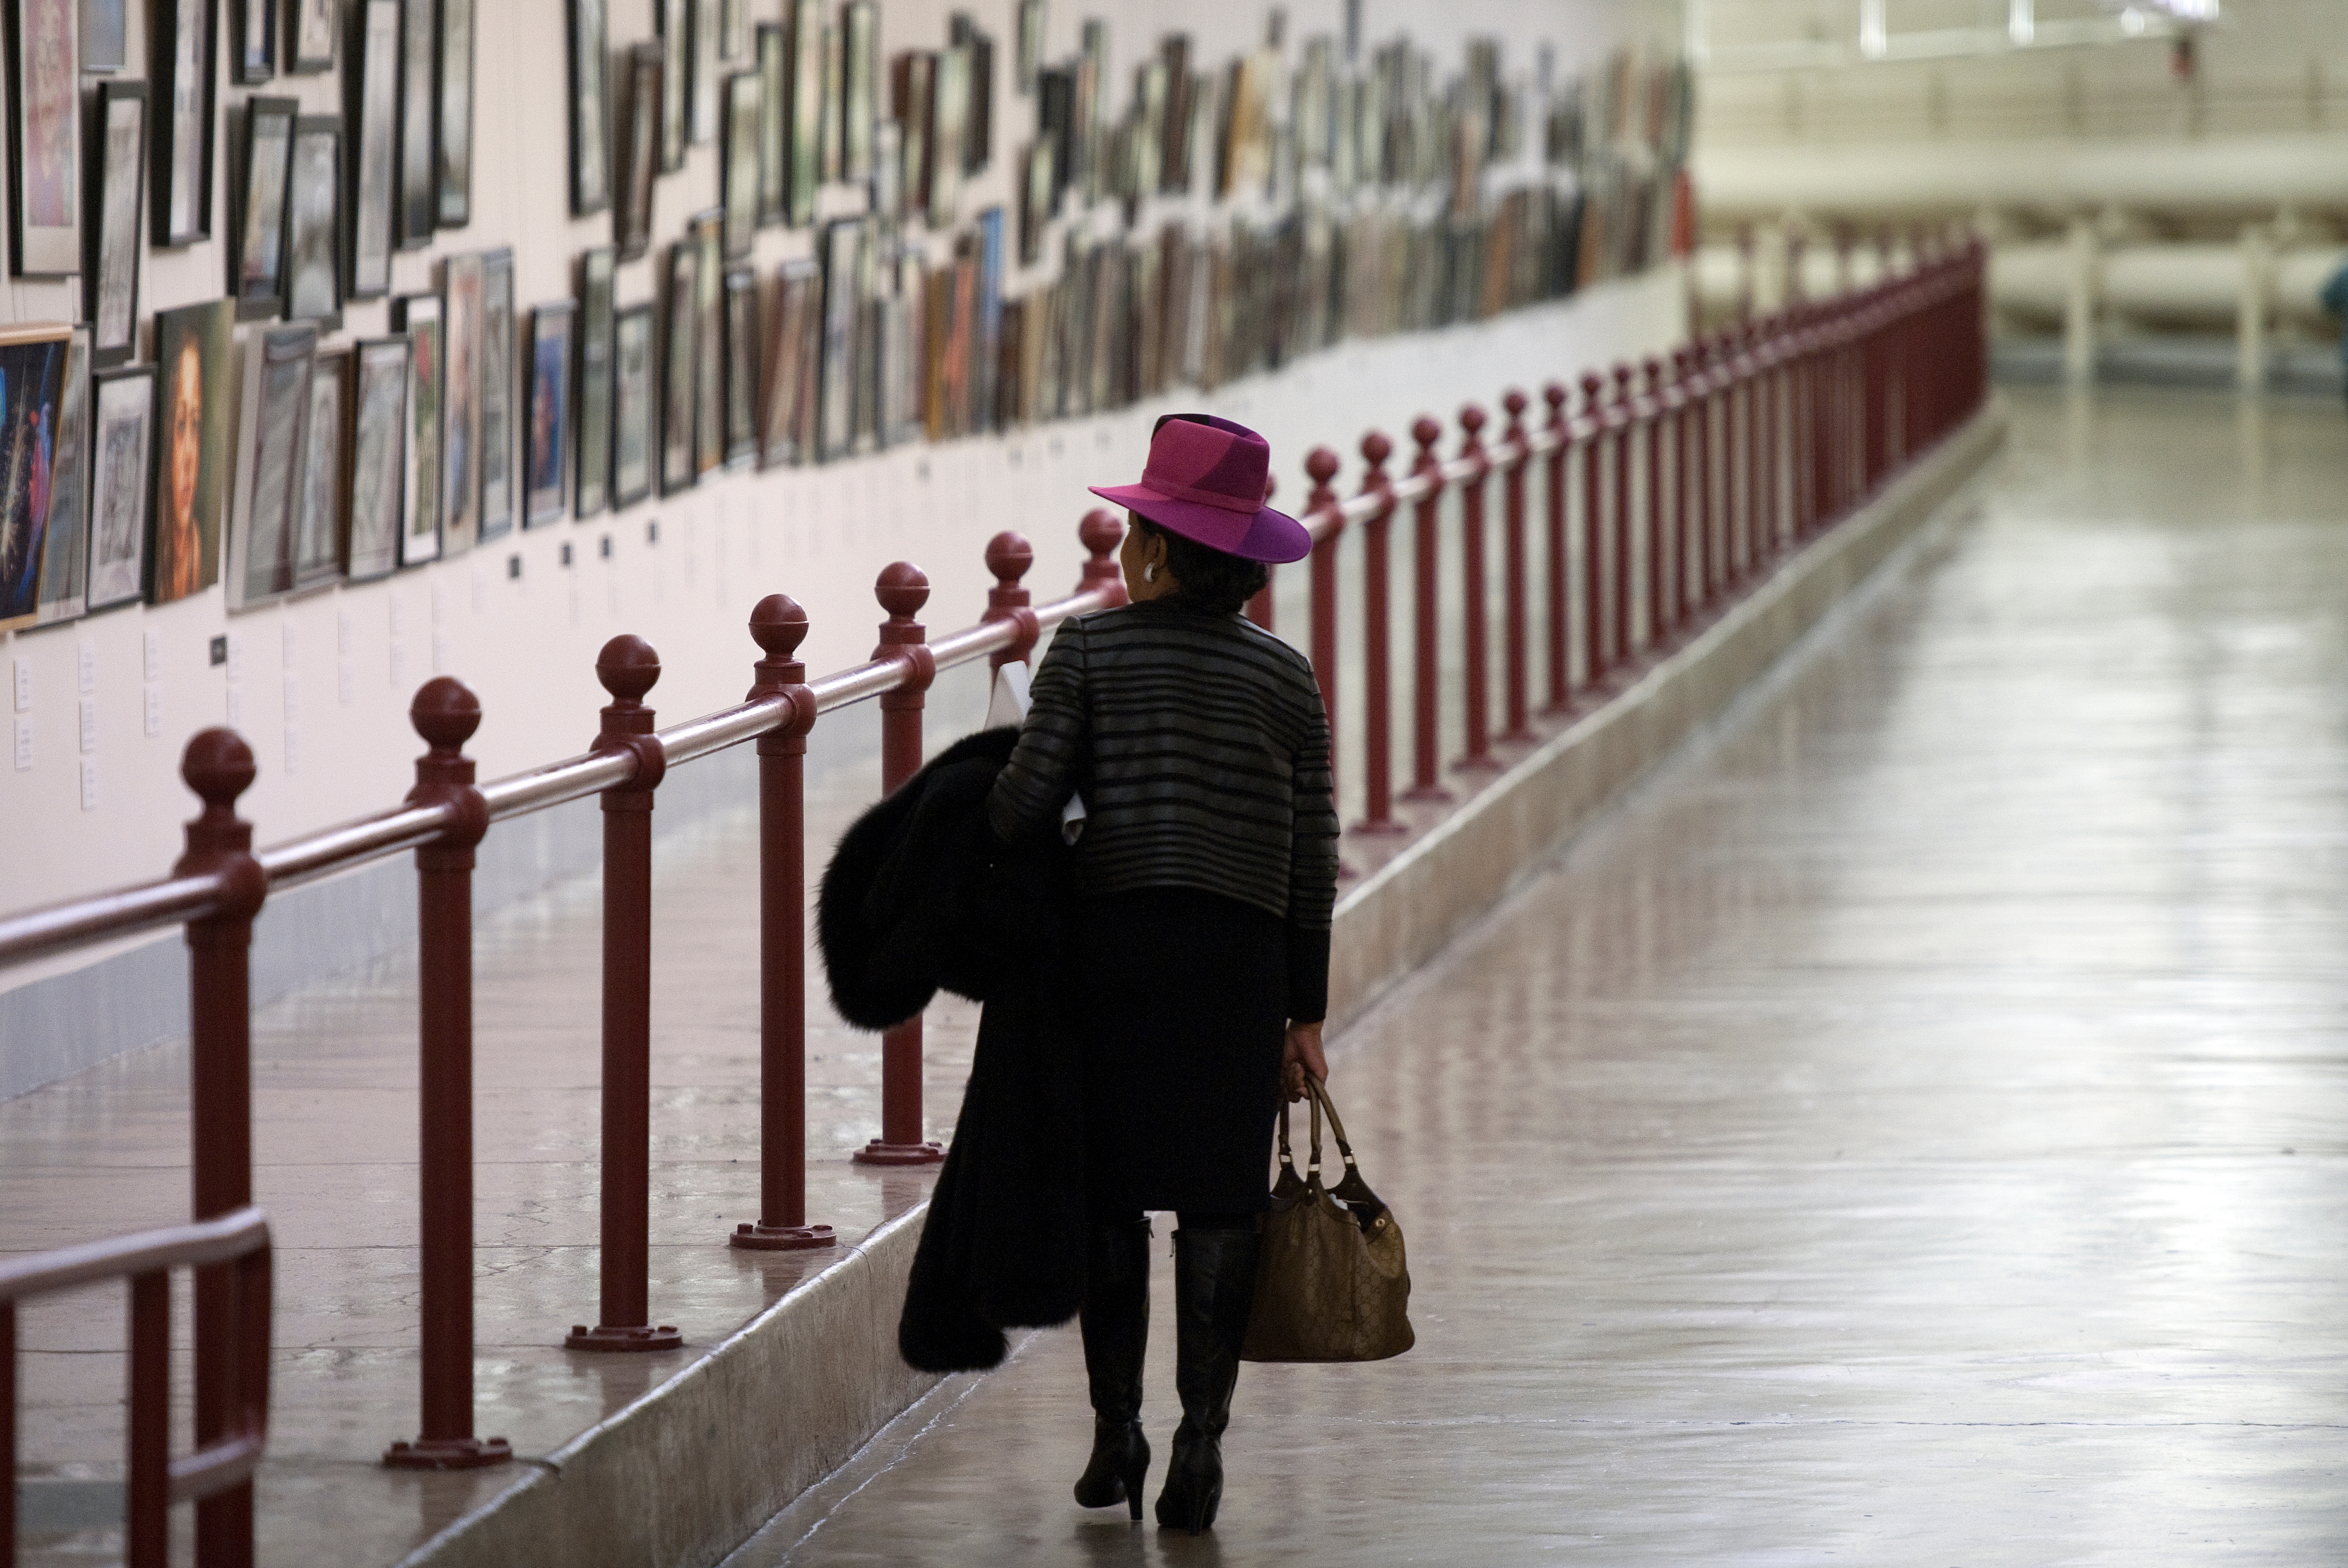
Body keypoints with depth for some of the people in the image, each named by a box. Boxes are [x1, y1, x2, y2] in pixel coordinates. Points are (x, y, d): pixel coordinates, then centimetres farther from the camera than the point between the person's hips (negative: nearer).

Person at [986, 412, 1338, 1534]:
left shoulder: (1090, 650, -2)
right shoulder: (1284, 675, 6)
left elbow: (1030, 794, -11)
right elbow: (1313, 859, 7)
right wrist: (1304, 1012, 12)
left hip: (1116, 941, -1)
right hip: (1243, 958, 1)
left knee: (1111, 1197, 9)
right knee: (1219, 1205, 4)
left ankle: (1116, 1432, 10)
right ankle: (1200, 1444, 0)